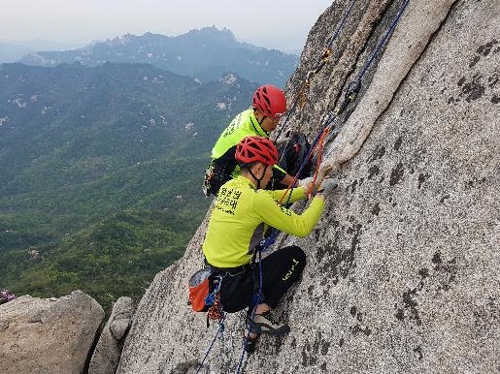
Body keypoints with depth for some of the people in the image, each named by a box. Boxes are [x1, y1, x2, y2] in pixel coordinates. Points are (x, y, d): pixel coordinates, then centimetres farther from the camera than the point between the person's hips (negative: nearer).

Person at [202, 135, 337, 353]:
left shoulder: (229, 186, 4)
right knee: (296, 256, 1)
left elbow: (273, 197, 19)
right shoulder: (256, 198, -21)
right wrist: (321, 196, -2)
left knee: (258, 272, 32)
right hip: (232, 290, -8)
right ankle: (261, 312, 0)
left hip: (211, 282, 8)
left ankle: (252, 333, 30)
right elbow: (301, 227, -14)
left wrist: (306, 190, 18)